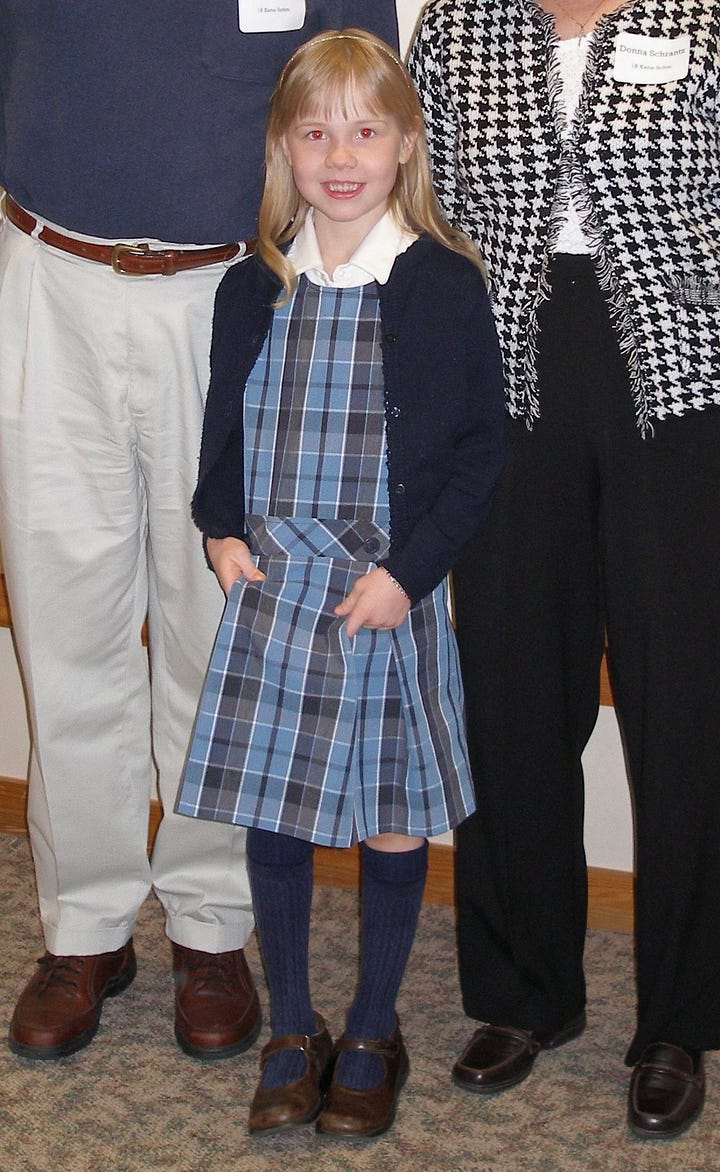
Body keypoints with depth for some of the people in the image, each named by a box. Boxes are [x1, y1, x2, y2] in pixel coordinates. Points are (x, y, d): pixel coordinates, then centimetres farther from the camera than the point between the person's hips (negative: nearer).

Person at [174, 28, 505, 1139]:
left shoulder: (443, 285, -8)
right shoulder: (253, 289, 4)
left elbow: (481, 446, -7)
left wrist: (408, 570, -14)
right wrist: (223, 529, -1)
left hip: (390, 595, -3)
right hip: (271, 586, 3)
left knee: (393, 818, 7)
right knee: (271, 811, 8)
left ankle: (374, 1031, 27)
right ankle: (291, 1028, 26)